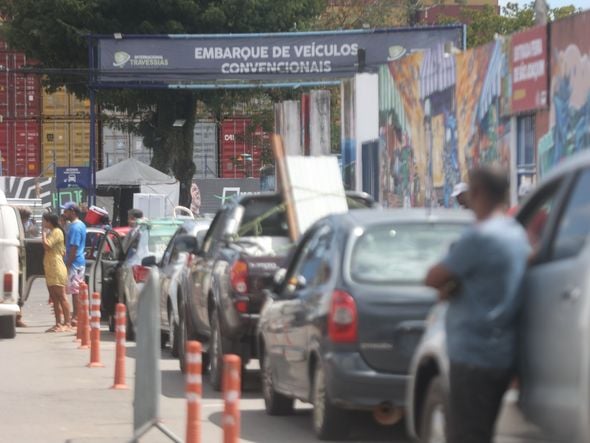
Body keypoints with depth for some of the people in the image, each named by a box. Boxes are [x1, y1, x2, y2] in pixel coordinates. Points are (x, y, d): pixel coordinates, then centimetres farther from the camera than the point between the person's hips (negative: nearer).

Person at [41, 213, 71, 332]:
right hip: (50, 270, 10)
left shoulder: (56, 232, -10)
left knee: (61, 297, -11)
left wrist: (43, 233, -9)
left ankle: (67, 324, -12)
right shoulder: (52, 232, 21)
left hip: (57, 269, -10)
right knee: (54, 298, 9)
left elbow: (46, 245, -20)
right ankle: (58, 324, 10)